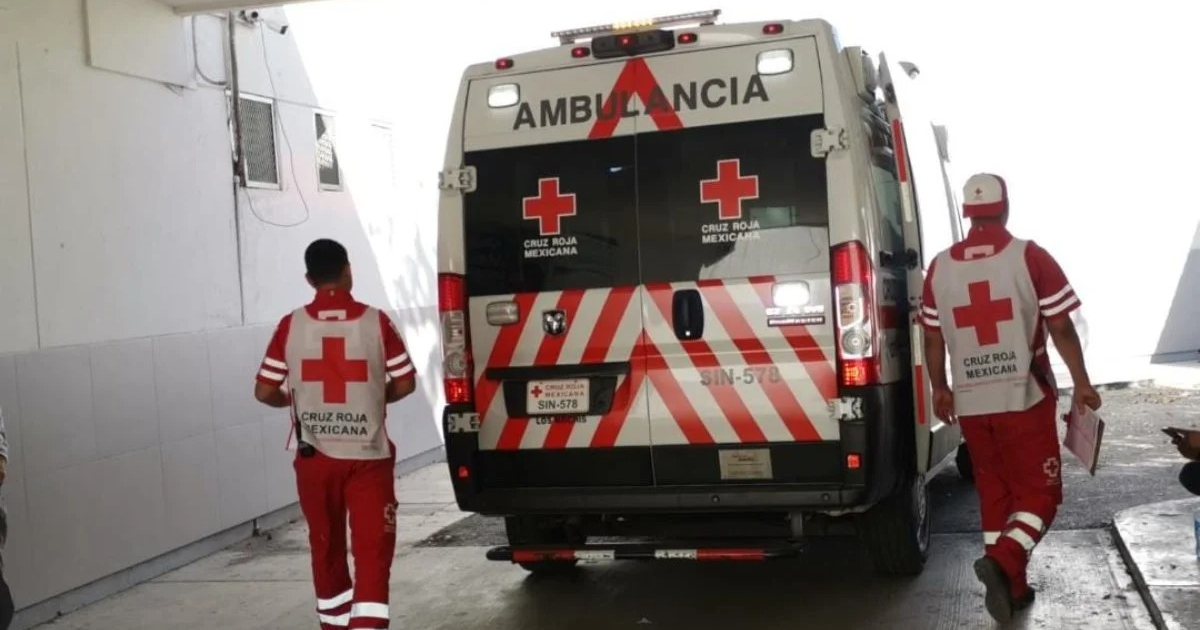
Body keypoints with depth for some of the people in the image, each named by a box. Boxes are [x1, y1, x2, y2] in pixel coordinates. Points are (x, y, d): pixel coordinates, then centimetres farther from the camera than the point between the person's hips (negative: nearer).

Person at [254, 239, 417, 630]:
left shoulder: (291, 325, -4)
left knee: (326, 547, 18)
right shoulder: (376, 321, -6)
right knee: (372, 550, -1)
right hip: (367, 456, -2)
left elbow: (264, 392, -2)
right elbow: (405, 383, 0)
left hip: (315, 458, 2)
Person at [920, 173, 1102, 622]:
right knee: (1039, 492, 5)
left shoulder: (940, 267, 3)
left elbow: (933, 339, 8)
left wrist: (940, 390, 19)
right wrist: (1081, 383, 4)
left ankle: (1012, 586, 17)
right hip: (1025, 397, -3)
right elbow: (1061, 328, -6)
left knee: (994, 493, 15)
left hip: (970, 402, 4)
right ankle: (1002, 561, -17)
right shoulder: (1030, 257, -7)